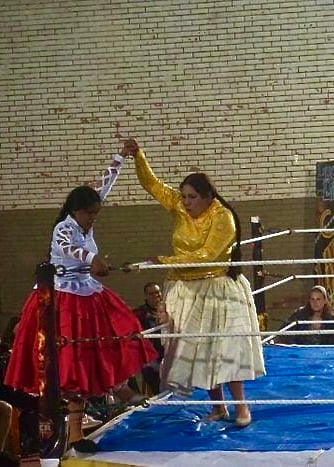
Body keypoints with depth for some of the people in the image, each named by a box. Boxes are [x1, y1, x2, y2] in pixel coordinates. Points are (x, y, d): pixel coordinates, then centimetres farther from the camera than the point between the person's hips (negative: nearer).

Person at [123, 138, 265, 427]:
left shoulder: (222, 218, -16)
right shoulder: (180, 207, 1)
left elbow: (206, 254, -23)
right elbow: (152, 184, 1)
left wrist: (167, 261, -26)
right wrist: (138, 157, -14)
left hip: (217, 289, -6)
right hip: (187, 291, 6)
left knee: (224, 348, -6)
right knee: (197, 350, 6)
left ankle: (241, 405, 5)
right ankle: (218, 407, 15)